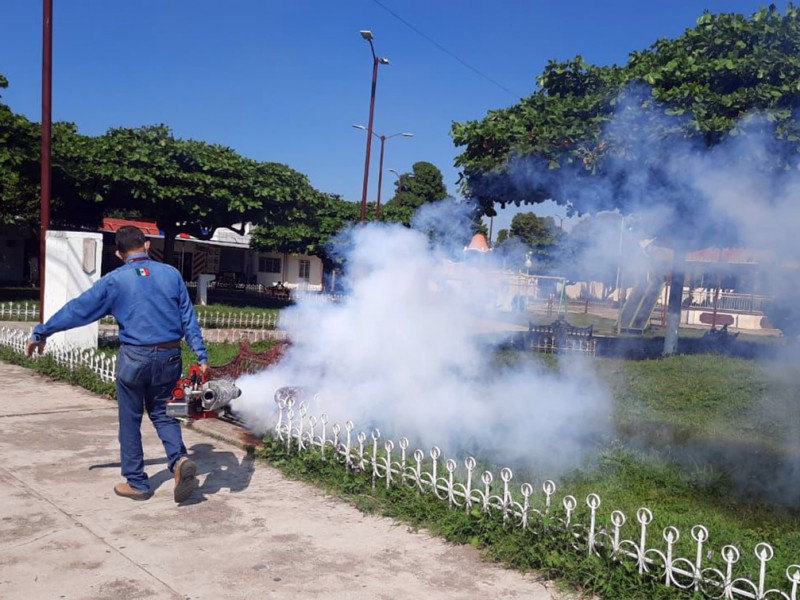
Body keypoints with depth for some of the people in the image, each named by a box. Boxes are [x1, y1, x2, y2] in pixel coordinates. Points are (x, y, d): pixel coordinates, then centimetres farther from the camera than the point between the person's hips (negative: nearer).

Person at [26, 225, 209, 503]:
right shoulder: (171, 274, 3)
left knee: (130, 420, 12)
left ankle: (137, 483, 19)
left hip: (135, 357, -2)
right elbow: (189, 318, 3)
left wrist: (40, 332, 15)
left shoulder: (114, 281, -3)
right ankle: (180, 459, -7)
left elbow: (77, 309, 3)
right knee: (162, 413, 17)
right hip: (169, 357, 3)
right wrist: (201, 356, 5)